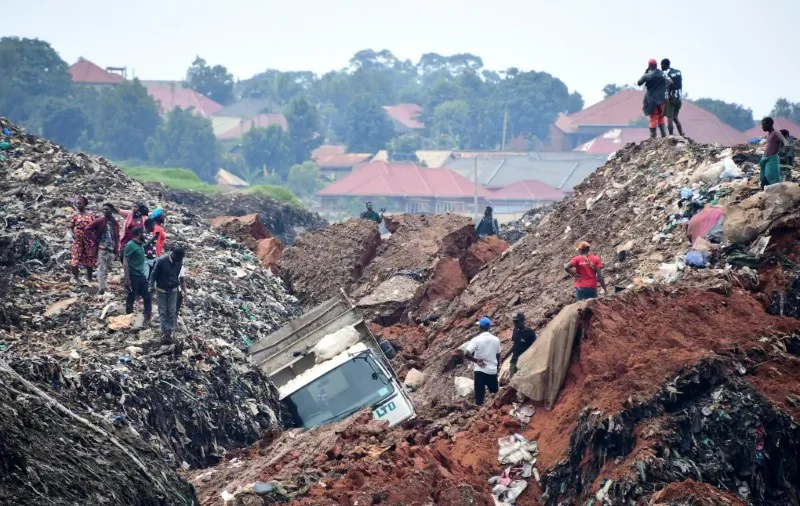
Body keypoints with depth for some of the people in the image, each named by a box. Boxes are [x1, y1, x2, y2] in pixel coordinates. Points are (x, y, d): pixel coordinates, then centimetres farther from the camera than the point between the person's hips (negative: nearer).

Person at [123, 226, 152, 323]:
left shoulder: (140, 245, 10)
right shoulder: (130, 245, -15)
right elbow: (125, 263, -17)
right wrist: (127, 279, -19)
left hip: (141, 275, 8)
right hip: (133, 276, -8)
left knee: (147, 297, 8)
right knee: (131, 298, 3)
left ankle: (148, 318, 16)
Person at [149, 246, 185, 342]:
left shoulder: (179, 262, -6)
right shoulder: (161, 260, -20)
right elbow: (154, 274, -11)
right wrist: (151, 287, -13)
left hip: (173, 291, 3)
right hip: (161, 290, -3)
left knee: (172, 312, 1)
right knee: (163, 312, 0)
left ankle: (169, 332, 7)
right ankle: (164, 332, 4)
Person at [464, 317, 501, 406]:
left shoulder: (476, 339, -11)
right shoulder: (496, 339, 2)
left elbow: (466, 355, -20)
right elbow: (498, 356, 12)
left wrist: (476, 361, -7)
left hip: (480, 371, -3)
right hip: (493, 371, 3)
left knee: (479, 396, 0)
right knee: (495, 394, 18)